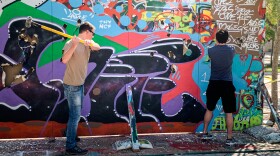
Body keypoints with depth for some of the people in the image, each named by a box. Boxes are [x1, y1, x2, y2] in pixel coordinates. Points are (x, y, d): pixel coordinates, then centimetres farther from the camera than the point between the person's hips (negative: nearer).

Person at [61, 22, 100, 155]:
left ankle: (70, 135, 41)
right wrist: (74, 45, -42)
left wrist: (90, 43, -32)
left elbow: (98, 47, -12)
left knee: (76, 113, 22)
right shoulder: (71, 43, -17)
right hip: (72, 85, -9)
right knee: (75, 115, -6)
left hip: (80, 84, 9)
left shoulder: (87, 43, 6)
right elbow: (64, 60, -33)